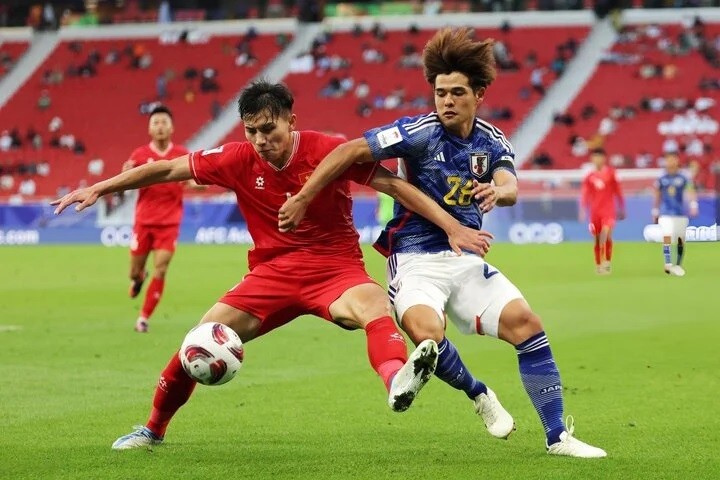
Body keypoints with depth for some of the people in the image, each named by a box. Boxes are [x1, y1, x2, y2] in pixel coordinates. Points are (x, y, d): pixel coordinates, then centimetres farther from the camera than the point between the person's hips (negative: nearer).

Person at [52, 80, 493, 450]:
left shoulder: (327, 151, -13)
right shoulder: (239, 159, -4)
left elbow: (394, 185, -10)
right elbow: (167, 170, 3)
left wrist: (453, 227, -16)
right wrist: (98, 189, 1)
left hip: (335, 268, -3)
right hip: (273, 272, 3)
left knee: (375, 306, -36)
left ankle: (398, 382, -68)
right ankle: (153, 428, 16)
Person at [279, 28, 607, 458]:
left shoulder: (493, 142, 3)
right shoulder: (419, 132, -11)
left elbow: (511, 188, -15)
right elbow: (350, 152, -13)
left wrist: (497, 190, -40)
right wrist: (302, 200, -15)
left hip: (467, 259, 5)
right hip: (416, 258, -4)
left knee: (526, 324, -10)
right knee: (427, 333, -32)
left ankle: (558, 436, 0)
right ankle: (478, 394, -1)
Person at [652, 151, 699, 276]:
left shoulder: (683, 179, 1)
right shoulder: (661, 179, 5)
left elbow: (690, 192, -9)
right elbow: (657, 197, 13)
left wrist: (693, 205, -24)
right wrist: (655, 213, 14)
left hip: (681, 214, 0)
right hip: (666, 213, 0)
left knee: (681, 240, 4)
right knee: (667, 237, -16)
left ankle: (678, 265, 17)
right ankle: (668, 264, -22)